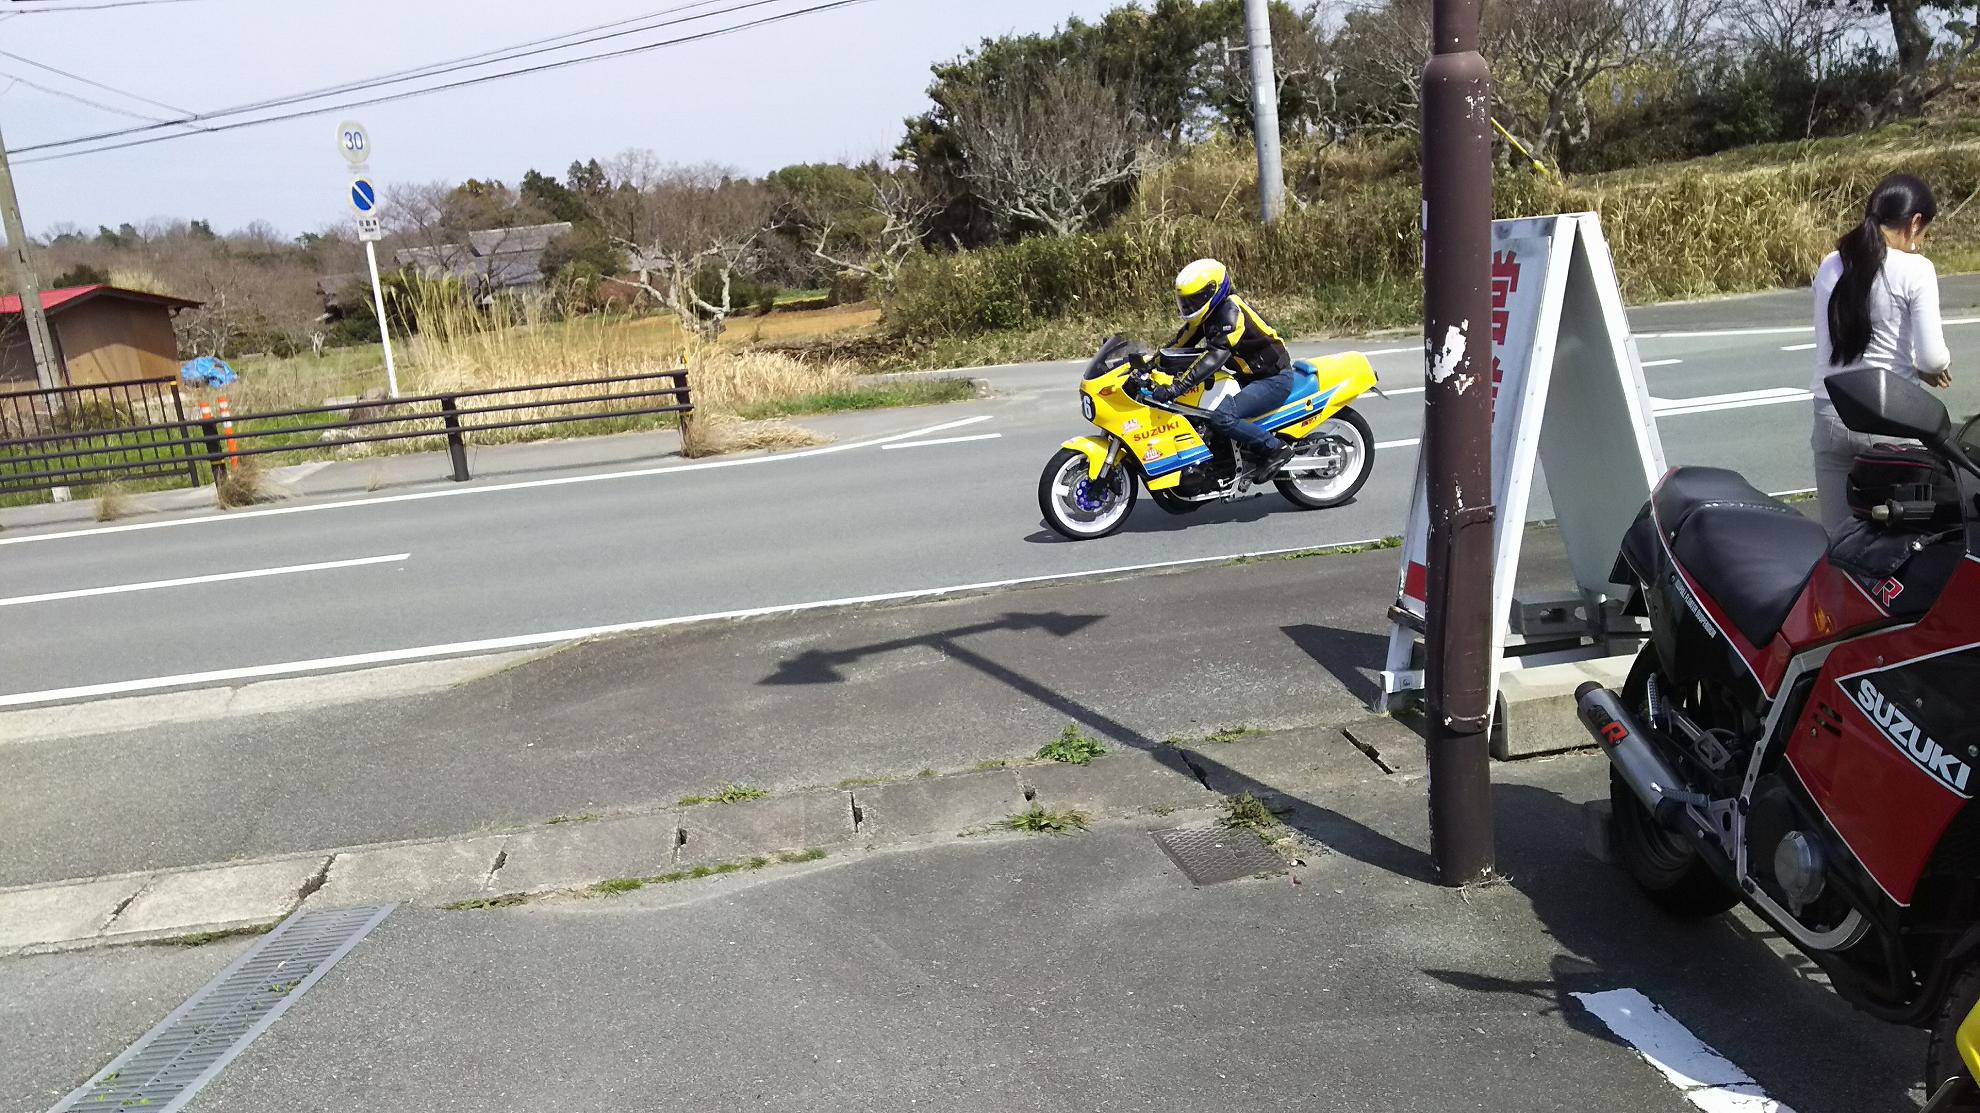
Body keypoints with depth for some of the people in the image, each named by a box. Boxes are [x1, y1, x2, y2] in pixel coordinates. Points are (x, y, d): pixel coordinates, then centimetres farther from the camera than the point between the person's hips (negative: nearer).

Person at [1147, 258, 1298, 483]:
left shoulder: (1230, 310, -23)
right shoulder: (1210, 312, 6)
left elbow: (1216, 356, -36)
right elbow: (1180, 344, 12)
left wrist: (1175, 388, -43)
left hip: (1274, 379, -10)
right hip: (1250, 377, 10)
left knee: (1223, 417, -29)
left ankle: (1276, 448, -13)